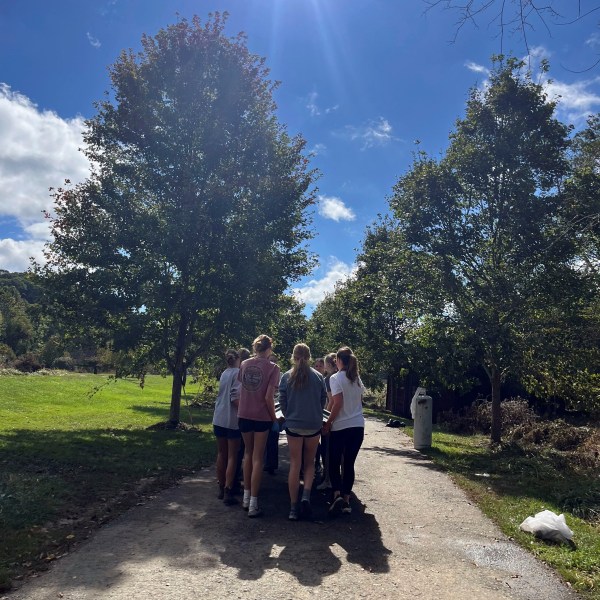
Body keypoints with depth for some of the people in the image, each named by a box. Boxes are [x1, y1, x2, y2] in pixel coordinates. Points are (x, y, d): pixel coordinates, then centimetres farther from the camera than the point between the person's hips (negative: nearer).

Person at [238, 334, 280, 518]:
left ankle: (246, 497, 27)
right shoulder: (272, 367, -10)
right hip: (261, 416, -4)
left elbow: (240, 390, 6)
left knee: (248, 453, 21)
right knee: (257, 458, 5)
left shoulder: (244, 364, 2)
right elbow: (268, 397, -14)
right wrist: (274, 417, -2)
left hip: (244, 415, 4)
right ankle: (253, 504, 8)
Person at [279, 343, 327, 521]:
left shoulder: (286, 377, -5)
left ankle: (293, 508, 10)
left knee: (295, 465, 7)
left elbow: (282, 401, -2)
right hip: (314, 425, 1)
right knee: (309, 463, 16)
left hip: (293, 425, 0)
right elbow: (323, 400, 5)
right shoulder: (318, 376, -3)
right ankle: (306, 496, -3)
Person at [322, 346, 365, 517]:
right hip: (358, 426, 5)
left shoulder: (336, 378, -11)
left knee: (334, 463, 7)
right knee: (349, 464, 11)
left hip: (340, 427, -5)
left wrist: (328, 423, -8)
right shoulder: (357, 379, 9)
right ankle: (346, 500, 13)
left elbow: (337, 404, -17)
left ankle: (337, 495, -10)